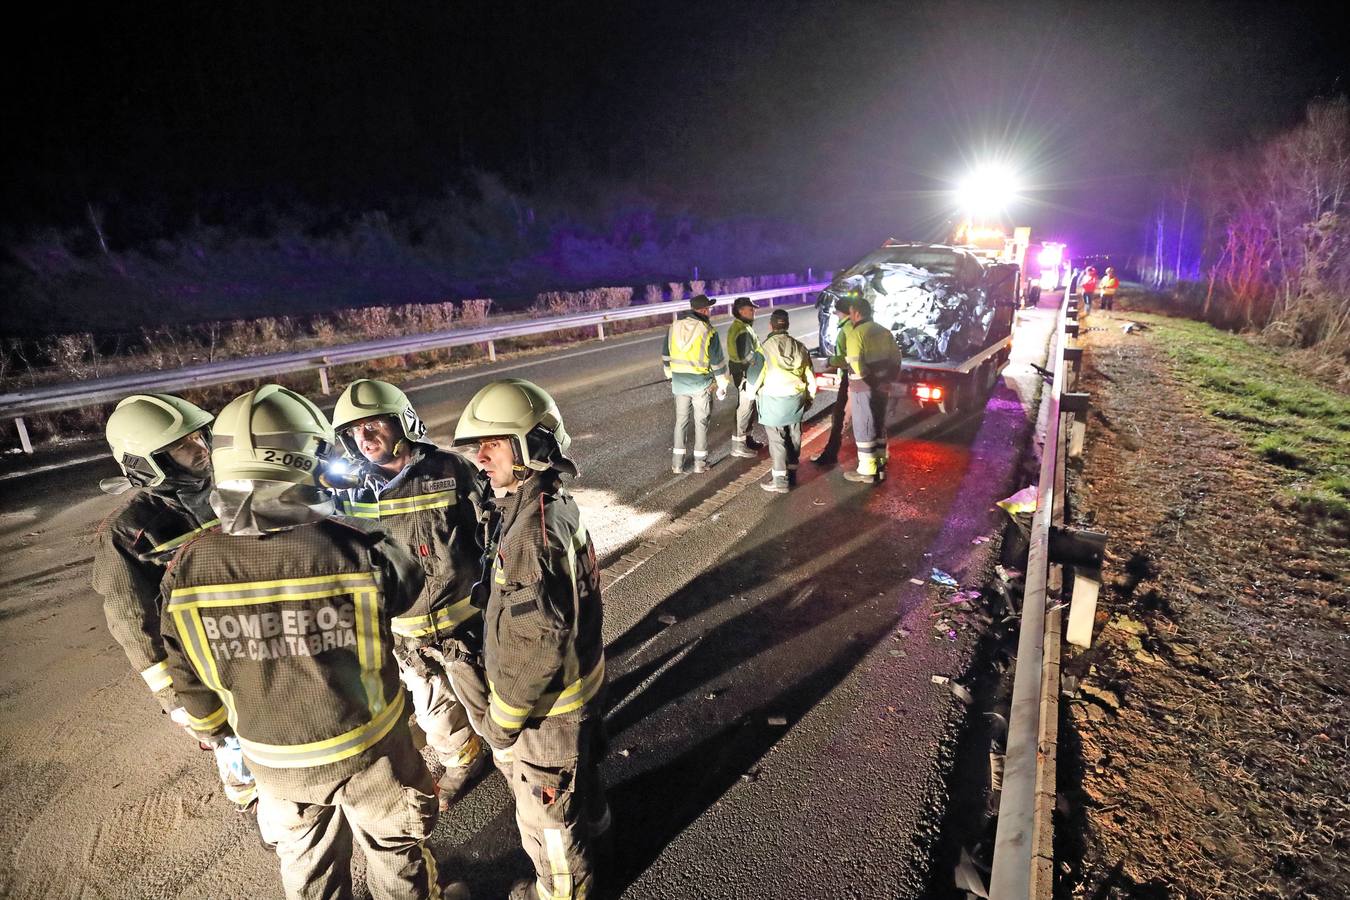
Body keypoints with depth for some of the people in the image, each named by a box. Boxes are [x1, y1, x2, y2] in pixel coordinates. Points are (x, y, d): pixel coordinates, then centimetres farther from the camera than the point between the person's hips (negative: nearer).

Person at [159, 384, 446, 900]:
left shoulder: (188, 568, -19)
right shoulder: (356, 549, -31)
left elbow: (189, 676, -4)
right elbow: (407, 586, -8)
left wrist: (210, 727, 17)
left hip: (273, 758, 3)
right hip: (366, 745, -3)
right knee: (395, 850, 25)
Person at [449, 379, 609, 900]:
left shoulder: (532, 532, -34)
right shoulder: (551, 504, -4)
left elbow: (534, 649, -30)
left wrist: (500, 722, -15)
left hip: (545, 705, -8)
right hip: (578, 683, 8)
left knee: (546, 813, 19)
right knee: (577, 777, 34)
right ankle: (591, 833, 61)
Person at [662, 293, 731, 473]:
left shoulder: (674, 327, 0)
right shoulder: (708, 331, -12)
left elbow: (666, 356, 9)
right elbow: (717, 362, -9)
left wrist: (670, 377, 21)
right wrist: (722, 386, 1)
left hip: (680, 383, 4)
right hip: (701, 384, -3)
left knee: (681, 421, 13)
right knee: (701, 422, 9)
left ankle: (677, 463, 15)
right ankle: (700, 462, 14)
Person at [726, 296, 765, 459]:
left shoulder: (738, 326, 12)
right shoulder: (743, 331, -22)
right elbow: (746, 356, -26)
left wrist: (761, 350, 8)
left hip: (745, 372, 11)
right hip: (745, 374, -10)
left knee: (749, 407, 19)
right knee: (744, 408, -3)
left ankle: (746, 438, 31)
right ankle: (738, 445, 5)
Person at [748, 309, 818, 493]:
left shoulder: (766, 347, -11)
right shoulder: (800, 347, 5)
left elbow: (756, 375, -9)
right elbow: (809, 376, 10)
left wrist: (755, 391, 11)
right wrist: (809, 398, 21)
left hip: (774, 400, -5)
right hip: (796, 398, 5)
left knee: (776, 439, -1)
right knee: (793, 436, 15)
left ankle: (780, 480, -1)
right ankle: (791, 473, 26)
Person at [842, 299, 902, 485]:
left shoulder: (856, 334, -15)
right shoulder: (885, 332, 9)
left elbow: (856, 365, -24)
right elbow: (896, 358, 12)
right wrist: (888, 379, 15)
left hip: (863, 388, -7)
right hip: (882, 387, 8)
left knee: (864, 429, 1)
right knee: (879, 426, 17)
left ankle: (867, 471, 6)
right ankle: (880, 467, 25)